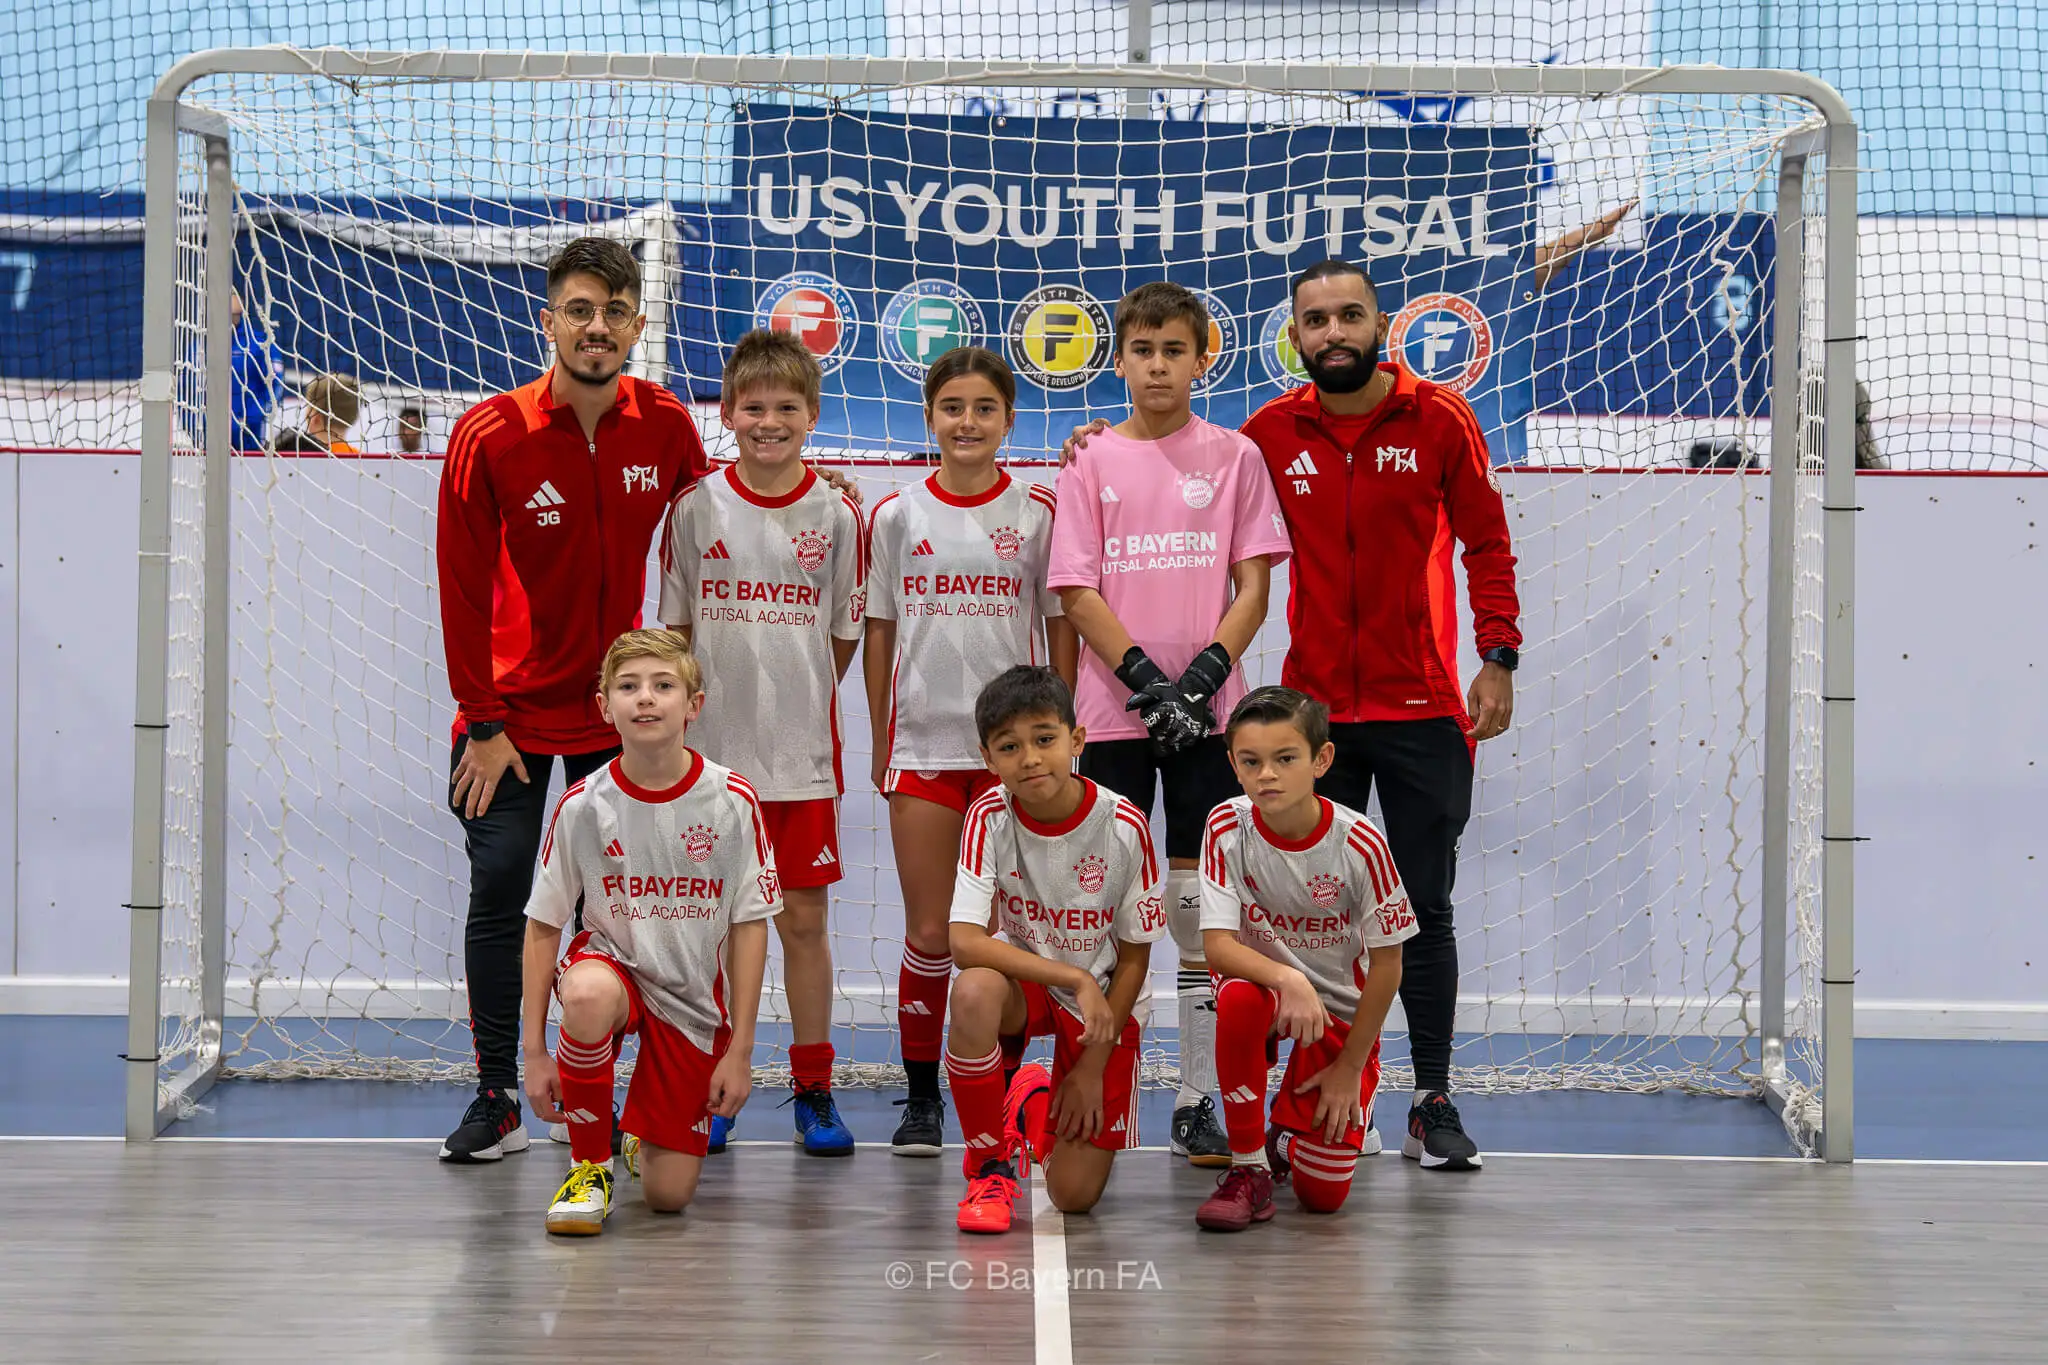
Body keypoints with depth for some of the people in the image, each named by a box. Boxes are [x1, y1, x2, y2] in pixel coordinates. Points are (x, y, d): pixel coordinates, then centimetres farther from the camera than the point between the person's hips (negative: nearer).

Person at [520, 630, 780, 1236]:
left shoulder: (733, 801, -12)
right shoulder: (582, 805, -11)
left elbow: (750, 925, -5)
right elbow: (543, 926, -4)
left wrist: (740, 1049, -6)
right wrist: (534, 1049, -7)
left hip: (693, 997, 1)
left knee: (669, 1193, -4)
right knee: (587, 996, -40)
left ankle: (646, 1130, 36)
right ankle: (590, 1164, -14)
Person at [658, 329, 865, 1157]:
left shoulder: (836, 517, 1)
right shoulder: (696, 510, 1)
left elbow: (844, 638, 7)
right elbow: (675, 629, 7)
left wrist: (796, 707, 4)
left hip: (803, 756, 0)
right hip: (712, 754, 0)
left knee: (804, 919, 4)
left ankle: (813, 1090, 14)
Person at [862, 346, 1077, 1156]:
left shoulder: (1039, 513, 3)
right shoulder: (895, 517, 6)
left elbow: (1062, 627, 5)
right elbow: (878, 633, 9)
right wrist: (879, 744, 7)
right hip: (922, 746, 1)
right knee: (928, 931, 2)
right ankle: (921, 1098, 12)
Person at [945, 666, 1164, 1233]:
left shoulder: (1124, 826, -19)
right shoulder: (990, 816, -17)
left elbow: (1134, 958, -8)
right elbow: (964, 942, -26)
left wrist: (1092, 1067, -8)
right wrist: (1075, 979, -33)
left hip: (1104, 1005, 0)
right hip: (1025, 983, 1)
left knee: (1075, 1195, -10)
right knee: (973, 993, -38)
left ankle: (1040, 1101, 27)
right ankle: (992, 1165, -14)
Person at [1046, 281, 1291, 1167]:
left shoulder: (1234, 457, 6)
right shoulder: (1092, 462, 5)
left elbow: (1253, 587, 2)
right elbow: (1079, 594, -1)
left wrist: (1203, 678, -13)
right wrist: (1147, 681, -13)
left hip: (1209, 712, 0)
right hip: (1112, 713, 0)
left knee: (1202, 908, 2)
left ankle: (1198, 1104, 8)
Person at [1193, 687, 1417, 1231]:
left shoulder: (1360, 844, -21)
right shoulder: (1227, 827, -17)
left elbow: (1386, 963, -11)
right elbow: (1217, 944, -22)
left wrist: (1350, 1067, -8)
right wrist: (1286, 977, -41)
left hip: (1341, 1009, -1)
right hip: (1263, 985, 1)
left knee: (1323, 1193, -12)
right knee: (1238, 997, -39)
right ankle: (1249, 1166, -19)